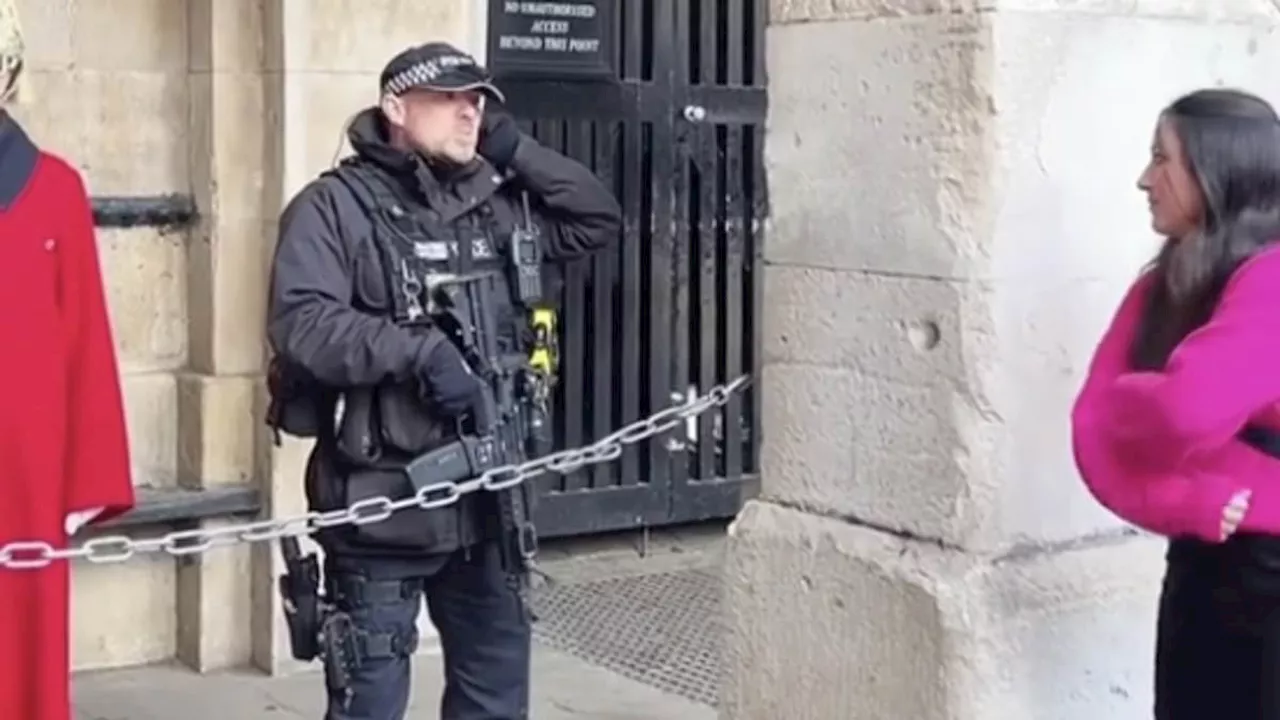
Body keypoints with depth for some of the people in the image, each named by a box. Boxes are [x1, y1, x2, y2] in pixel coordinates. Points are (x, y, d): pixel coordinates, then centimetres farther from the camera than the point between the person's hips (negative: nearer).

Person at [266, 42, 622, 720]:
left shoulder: (495, 203, 12)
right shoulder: (335, 205, -7)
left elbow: (599, 220, 17)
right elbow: (299, 325, -18)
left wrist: (512, 146, 8)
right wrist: (420, 347, -27)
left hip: (484, 495, 6)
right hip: (382, 500, -6)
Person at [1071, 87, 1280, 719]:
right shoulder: (1159, 288, 8)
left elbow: (1184, 412, -28)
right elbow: (1095, 433, 0)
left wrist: (1125, 403, -5)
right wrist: (1190, 502, -17)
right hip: (1201, 568, 7)